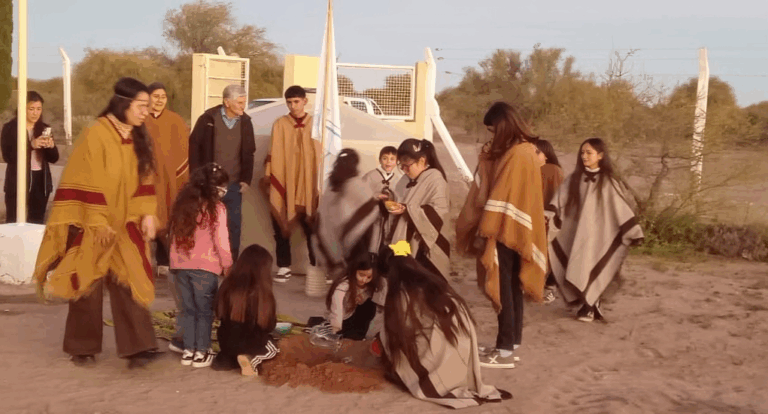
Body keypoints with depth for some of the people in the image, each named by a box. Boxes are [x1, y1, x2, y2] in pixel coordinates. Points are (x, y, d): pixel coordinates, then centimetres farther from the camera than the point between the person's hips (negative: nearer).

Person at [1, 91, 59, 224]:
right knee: (14, 223, -3)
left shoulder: (45, 129, 10)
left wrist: (51, 146, -16)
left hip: (41, 181, 4)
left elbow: (54, 158, 5)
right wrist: (30, 145, -25)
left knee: (37, 223, 8)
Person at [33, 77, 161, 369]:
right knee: (89, 285, 6)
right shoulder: (97, 134, -15)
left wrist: (147, 214, -2)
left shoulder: (138, 138, 4)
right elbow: (89, 182, -16)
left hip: (126, 224, 5)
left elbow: (144, 179, 8)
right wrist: (99, 223, -16)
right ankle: (82, 347, 20)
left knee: (130, 283, -2)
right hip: (94, 224, -5)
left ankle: (138, 347, -3)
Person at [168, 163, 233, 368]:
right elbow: (220, 240, -10)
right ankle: (201, 353, 9)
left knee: (188, 309, 15)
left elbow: (174, 234, 10)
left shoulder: (182, 204, 9)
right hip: (204, 266, -5)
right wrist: (227, 265, 0)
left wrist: (176, 260, 14)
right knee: (204, 310, 6)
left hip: (180, 265, 5)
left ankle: (188, 350, 18)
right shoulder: (216, 208, -8)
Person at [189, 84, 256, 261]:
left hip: (234, 184, 3)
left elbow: (248, 154, 8)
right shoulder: (208, 119, -6)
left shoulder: (245, 122, 2)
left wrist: (246, 179, 0)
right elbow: (193, 146, -2)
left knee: (234, 223, 6)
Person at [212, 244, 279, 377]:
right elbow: (268, 326, -10)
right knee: (274, 345, 25)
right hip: (250, 344, -5)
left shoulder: (228, 286, -9)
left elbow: (220, 314, 4)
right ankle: (251, 359, -4)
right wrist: (274, 317, 11)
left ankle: (228, 358, 8)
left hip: (225, 342, 5)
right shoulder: (262, 293, -20)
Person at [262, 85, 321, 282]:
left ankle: (316, 266, 14)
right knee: (281, 226, 4)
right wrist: (268, 175, -3)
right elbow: (273, 153, 4)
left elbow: (322, 154, 6)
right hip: (283, 183, 1)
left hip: (308, 185, 0)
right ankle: (284, 266, 12)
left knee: (311, 227, 3)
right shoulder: (279, 124, 3)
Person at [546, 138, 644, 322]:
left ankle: (588, 307, 9)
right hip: (575, 233, 3)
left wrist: (634, 232, -4)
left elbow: (622, 207, -1)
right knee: (578, 270, 1)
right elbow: (558, 202, -2)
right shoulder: (573, 179, 5)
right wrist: (547, 217, -17)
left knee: (590, 270, -4)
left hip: (598, 234, -2)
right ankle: (591, 304, 15)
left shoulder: (608, 182, -1)